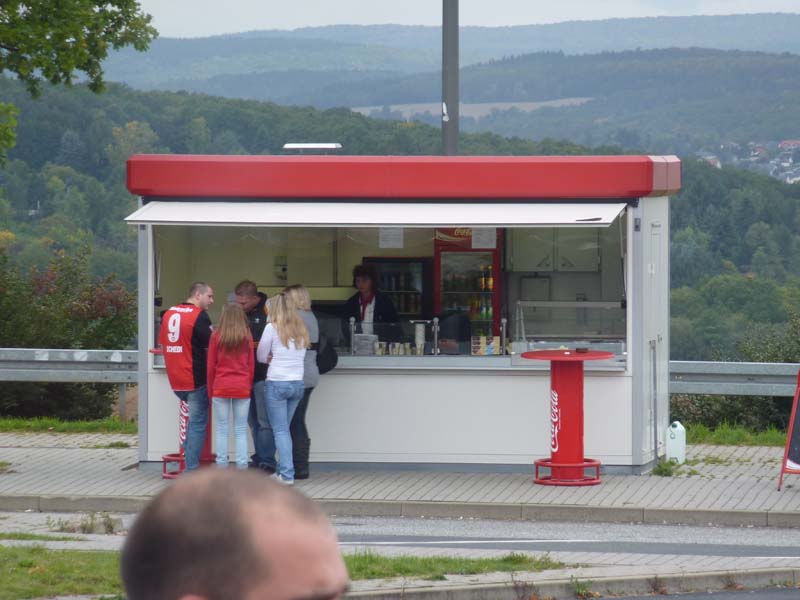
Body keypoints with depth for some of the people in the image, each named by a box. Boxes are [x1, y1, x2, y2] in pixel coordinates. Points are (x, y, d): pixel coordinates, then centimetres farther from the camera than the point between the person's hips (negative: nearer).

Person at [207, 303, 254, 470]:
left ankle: (221, 467, 1)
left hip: (221, 387, -1)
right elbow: (251, 365, 6)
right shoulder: (247, 337, 0)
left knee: (221, 430, 3)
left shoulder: (216, 337, -3)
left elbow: (211, 366, 1)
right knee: (241, 431, 5)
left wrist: (211, 390, 11)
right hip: (242, 388, 1)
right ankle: (242, 465, 2)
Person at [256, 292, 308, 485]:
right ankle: (283, 470, 15)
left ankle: (287, 474, -7)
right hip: (298, 383, 5)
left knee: (280, 431, -2)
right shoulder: (301, 330, 9)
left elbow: (260, 357, -1)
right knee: (285, 429, 15)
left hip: (277, 383, -5)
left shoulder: (272, 328, -7)